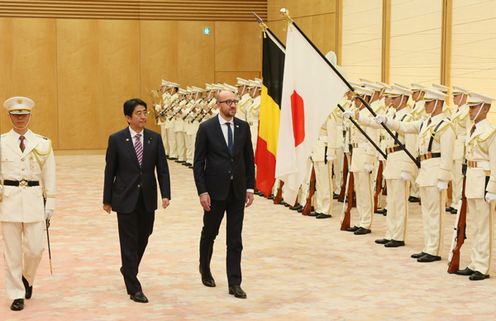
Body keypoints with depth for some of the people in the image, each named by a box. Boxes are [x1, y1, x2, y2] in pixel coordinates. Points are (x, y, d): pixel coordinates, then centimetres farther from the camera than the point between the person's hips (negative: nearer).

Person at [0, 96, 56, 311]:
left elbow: (49, 175, 6)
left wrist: (50, 203, 3)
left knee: (35, 248, 0)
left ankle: (27, 278, 31)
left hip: (34, 199, 1)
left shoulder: (42, 143, 4)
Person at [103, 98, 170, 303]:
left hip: (148, 199, 3)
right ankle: (134, 288, 5)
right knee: (129, 242, -1)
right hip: (125, 199, -3)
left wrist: (165, 194, -9)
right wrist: (107, 200, 0)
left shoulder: (155, 138, 1)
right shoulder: (116, 139, -6)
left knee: (143, 239, 13)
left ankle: (128, 270, 39)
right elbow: (110, 171, -1)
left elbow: (162, 169, 1)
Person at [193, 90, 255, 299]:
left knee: (235, 239, 2)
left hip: (237, 191, 2)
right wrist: (202, 192, -12)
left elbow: (249, 159, 8)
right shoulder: (206, 128, -7)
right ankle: (205, 268, 40)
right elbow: (198, 163, -7)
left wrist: (250, 188, 3)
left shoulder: (243, 127, 3)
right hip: (215, 190, -2)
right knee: (210, 232, 15)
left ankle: (234, 284, 7)